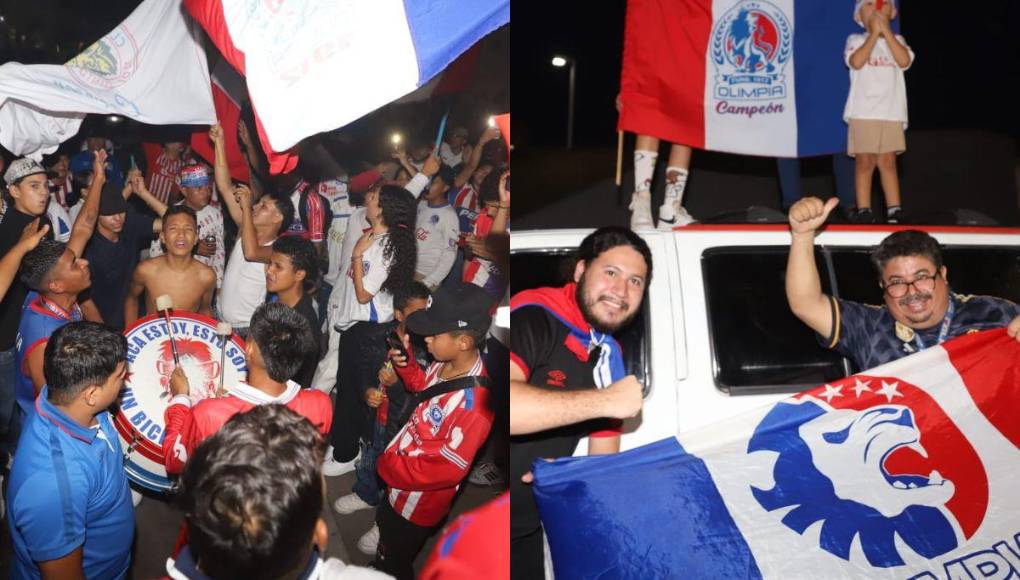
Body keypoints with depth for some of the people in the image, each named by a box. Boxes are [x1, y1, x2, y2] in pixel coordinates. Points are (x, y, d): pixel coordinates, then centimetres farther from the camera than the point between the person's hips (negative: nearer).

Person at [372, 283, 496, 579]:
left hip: (420, 501, -8)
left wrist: (389, 464, -21)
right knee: (384, 526, 35)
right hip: (398, 476, 8)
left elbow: (447, 469, -32)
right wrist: (404, 364, -10)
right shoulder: (445, 364, -14)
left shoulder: (475, 403, -38)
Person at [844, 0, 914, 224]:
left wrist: (886, 31, -9)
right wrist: (874, 33, -10)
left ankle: (893, 210, 2)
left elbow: (904, 61, -7)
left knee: (888, 162, 1)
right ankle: (863, 211, 0)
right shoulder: (856, 40, 7)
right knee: (865, 162, -4)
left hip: (891, 112, 2)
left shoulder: (896, 40, 14)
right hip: (863, 113, -2)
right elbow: (856, 62, -13)